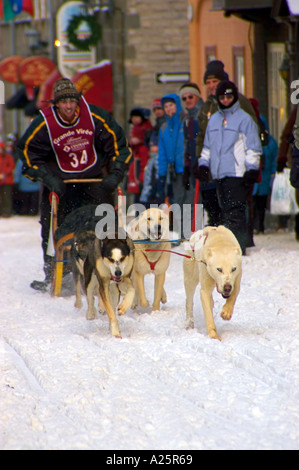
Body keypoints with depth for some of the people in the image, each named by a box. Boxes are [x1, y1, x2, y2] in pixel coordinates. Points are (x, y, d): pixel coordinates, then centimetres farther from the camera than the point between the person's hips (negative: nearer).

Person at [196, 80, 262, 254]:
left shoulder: (244, 119, 0)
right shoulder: (214, 120, 19)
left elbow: (253, 147, -3)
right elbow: (207, 147, 26)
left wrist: (252, 169, -10)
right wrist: (203, 165, 14)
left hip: (237, 174, -6)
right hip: (219, 174, 6)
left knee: (235, 213, -12)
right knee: (226, 211, 7)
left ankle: (238, 248, -14)